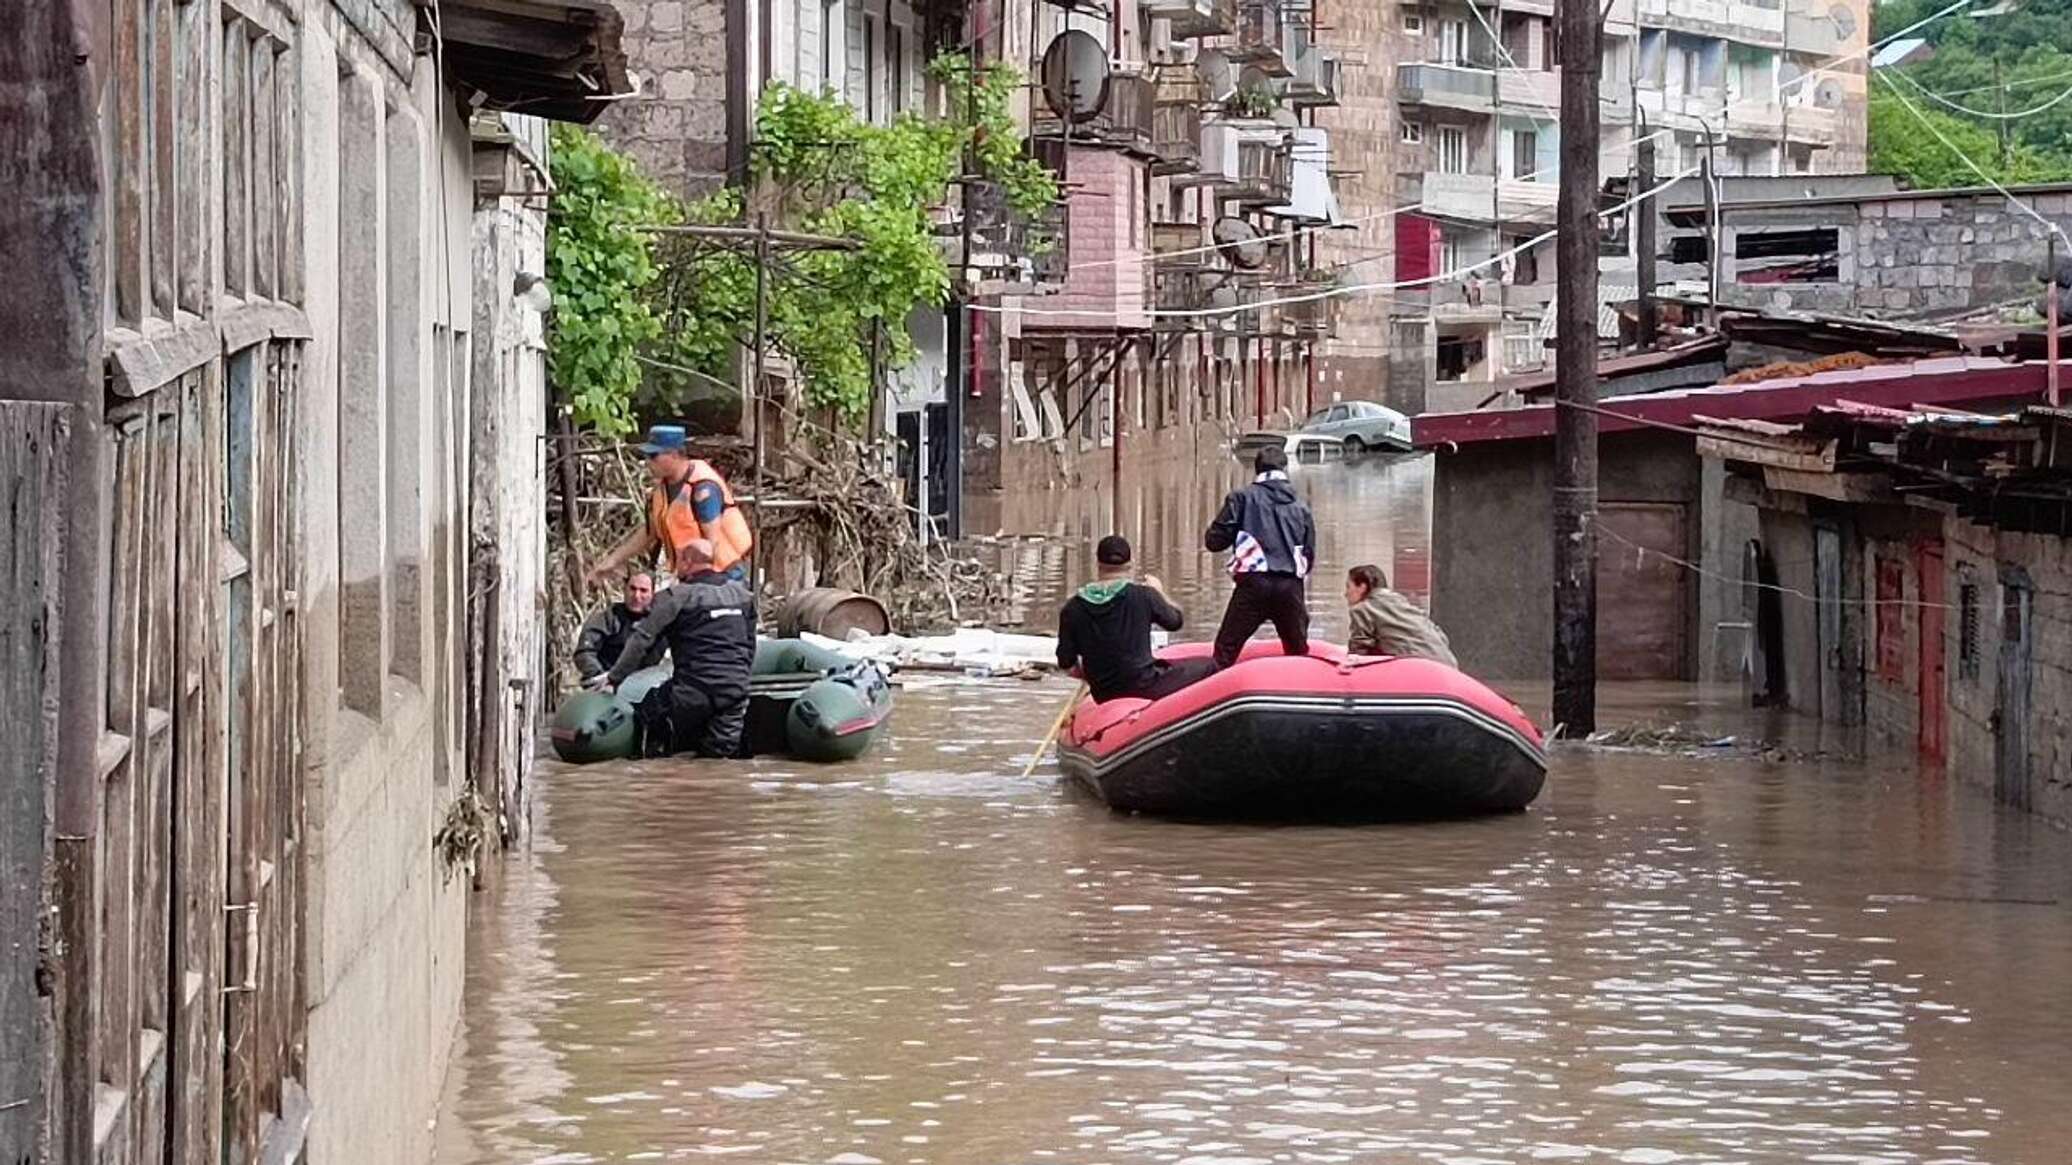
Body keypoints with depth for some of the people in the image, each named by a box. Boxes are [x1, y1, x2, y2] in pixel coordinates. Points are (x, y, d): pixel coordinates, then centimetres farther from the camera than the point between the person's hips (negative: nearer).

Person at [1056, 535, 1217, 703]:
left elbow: (1066, 663, 0)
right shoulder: (1143, 596, -12)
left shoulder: (1073, 609, -5)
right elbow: (1175, 621, 6)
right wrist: (1159, 593, 24)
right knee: (1208, 667, 10)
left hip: (1103, 696, 5)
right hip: (1144, 687, -5)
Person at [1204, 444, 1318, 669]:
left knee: (1225, 652, 0)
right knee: (1299, 652, 17)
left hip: (1254, 584, -3)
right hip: (1291, 587, 3)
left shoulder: (1242, 498, 3)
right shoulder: (1300, 507, 14)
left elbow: (1215, 540, 0)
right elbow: (1310, 552, 15)